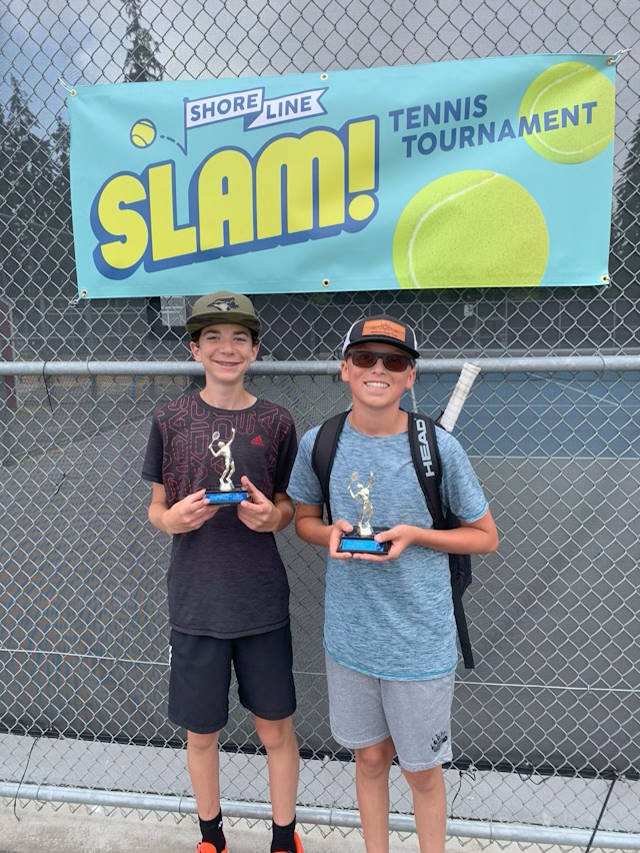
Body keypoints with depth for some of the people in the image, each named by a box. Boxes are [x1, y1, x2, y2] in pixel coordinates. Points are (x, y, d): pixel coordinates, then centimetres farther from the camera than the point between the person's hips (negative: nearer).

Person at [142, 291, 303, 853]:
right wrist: (173, 518, -17)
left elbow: (289, 506, 7)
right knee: (202, 733, 16)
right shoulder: (170, 419, -3)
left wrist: (272, 516, -15)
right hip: (195, 604, 0)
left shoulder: (276, 422, -2)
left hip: (263, 603, 0)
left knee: (276, 728, 13)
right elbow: (156, 508, 4)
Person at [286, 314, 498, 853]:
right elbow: (304, 519, 8)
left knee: (422, 770, 17)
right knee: (370, 757, 22)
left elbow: (486, 537, -4)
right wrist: (331, 534, -15)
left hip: (421, 641, -2)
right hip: (350, 635, 2)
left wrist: (414, 534, -20)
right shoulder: (319, 443, -8)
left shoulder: (440, 448, -15)